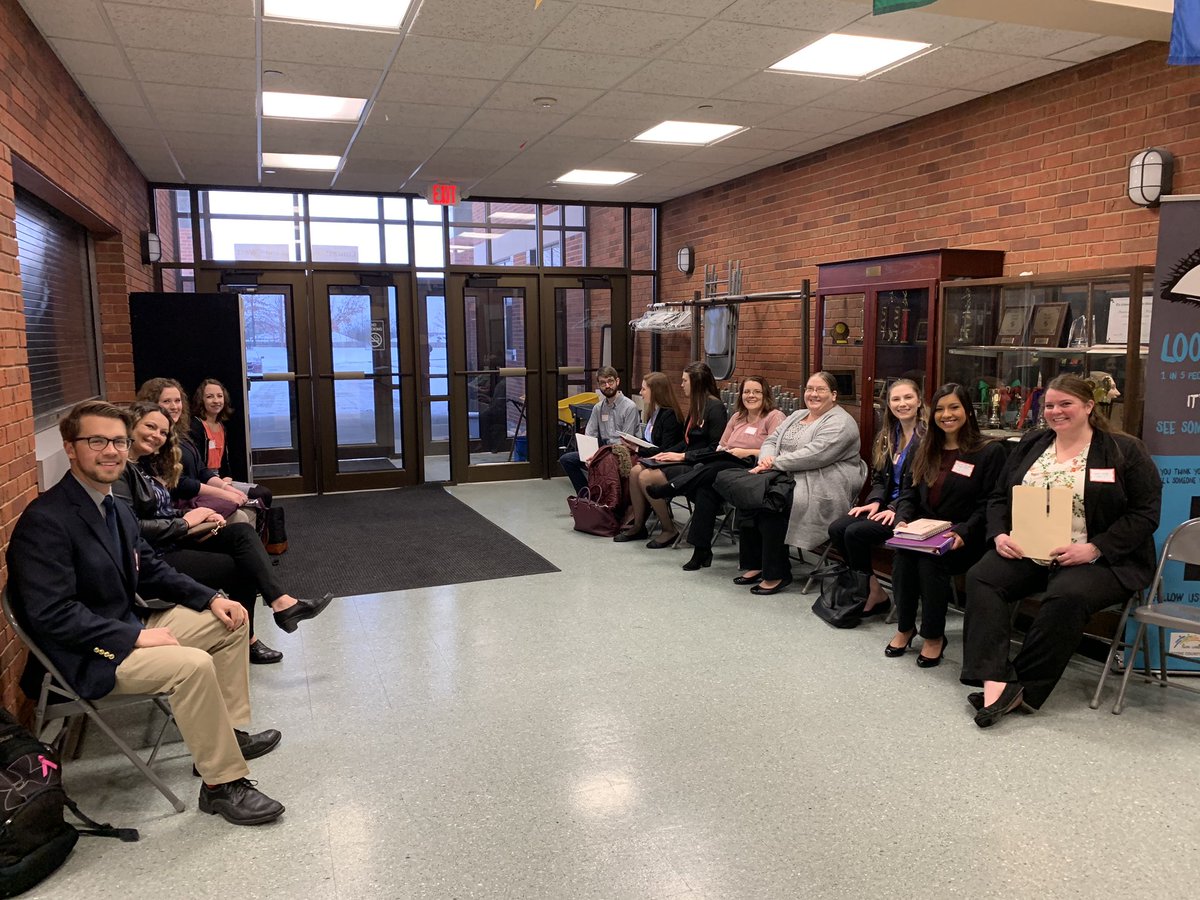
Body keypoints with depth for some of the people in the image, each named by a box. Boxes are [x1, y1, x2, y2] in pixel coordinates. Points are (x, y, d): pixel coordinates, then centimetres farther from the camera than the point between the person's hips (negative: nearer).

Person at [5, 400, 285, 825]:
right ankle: (223, 784, -14)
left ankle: (228, 732, 14)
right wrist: (136, 636, -26)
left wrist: (211, 598, 1)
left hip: (130, 624, 10)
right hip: (85, 657, -10)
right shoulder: (45, 521, -21)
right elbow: (50, 614, -26)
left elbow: (151, 571, 15)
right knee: (193, 665, -29)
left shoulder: (116, 509, 7)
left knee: (230, 622, 9)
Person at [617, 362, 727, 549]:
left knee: (647, 478, -22)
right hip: (687, 461, 10)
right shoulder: (696, 406, 16)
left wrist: (683, 456, -17)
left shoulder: (715, 407, -13)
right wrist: (665, 453, 3)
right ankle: (638, 526, 2)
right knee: (636, 471, -5)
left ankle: (670, 531, -9)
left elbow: (715, 449, -19)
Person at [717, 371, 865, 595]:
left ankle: (776, 574, -17)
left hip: (818, 486, -8)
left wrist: (774, 464, -17)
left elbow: (813, 455, -19)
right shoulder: (796, 416, 22)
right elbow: (772, 440, 16)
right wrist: (766, 458, -8)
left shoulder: (840, 423, -6)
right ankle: (754, 564, -9)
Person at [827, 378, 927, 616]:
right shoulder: (886, 437, 16)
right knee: (836, 529, -14)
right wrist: (875, 501, -3)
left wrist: (895, 508, -22)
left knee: (856, 532, -24)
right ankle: (872, 591, -5)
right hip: (887, 504, 8)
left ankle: (872, 594, -5)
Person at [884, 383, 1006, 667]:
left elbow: (988, 505, -9)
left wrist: (963, 532, -23)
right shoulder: (927, 450, 16)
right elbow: (909, 491, 13)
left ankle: (934, 636, -12)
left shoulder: (990, 451, -3)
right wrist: (903, 519, -7)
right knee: (902, 555, -27)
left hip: (965, 540, -4)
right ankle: (905, 628, -7)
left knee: (930, 559, -32)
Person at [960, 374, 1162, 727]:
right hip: (1025, 552, 5)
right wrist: (1000, 534, -4)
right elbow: (998, 497, 17)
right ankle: (994, 681, -32)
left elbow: (1145, 513, -6)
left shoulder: (1125, 450, 1)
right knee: (982, 578, -22)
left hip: (1100, 560, -4)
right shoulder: (1031, 445, 15)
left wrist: (1094, 549, -18)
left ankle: (1023, 689, -23)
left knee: (1068, 595, -36)